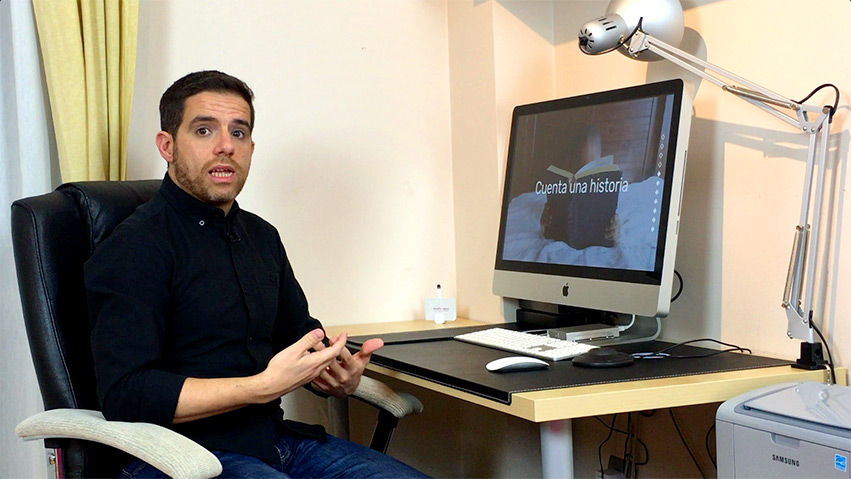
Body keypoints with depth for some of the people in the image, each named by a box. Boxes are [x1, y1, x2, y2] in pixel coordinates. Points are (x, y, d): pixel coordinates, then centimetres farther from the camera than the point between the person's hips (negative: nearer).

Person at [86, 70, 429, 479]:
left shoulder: (262, 236, 17)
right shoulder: (134, 247, -10)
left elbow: (300, 333, 27)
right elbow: (123, 395, -20)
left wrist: (341, 376, 1)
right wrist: (264, 387, -25)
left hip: (273, 439, 8)